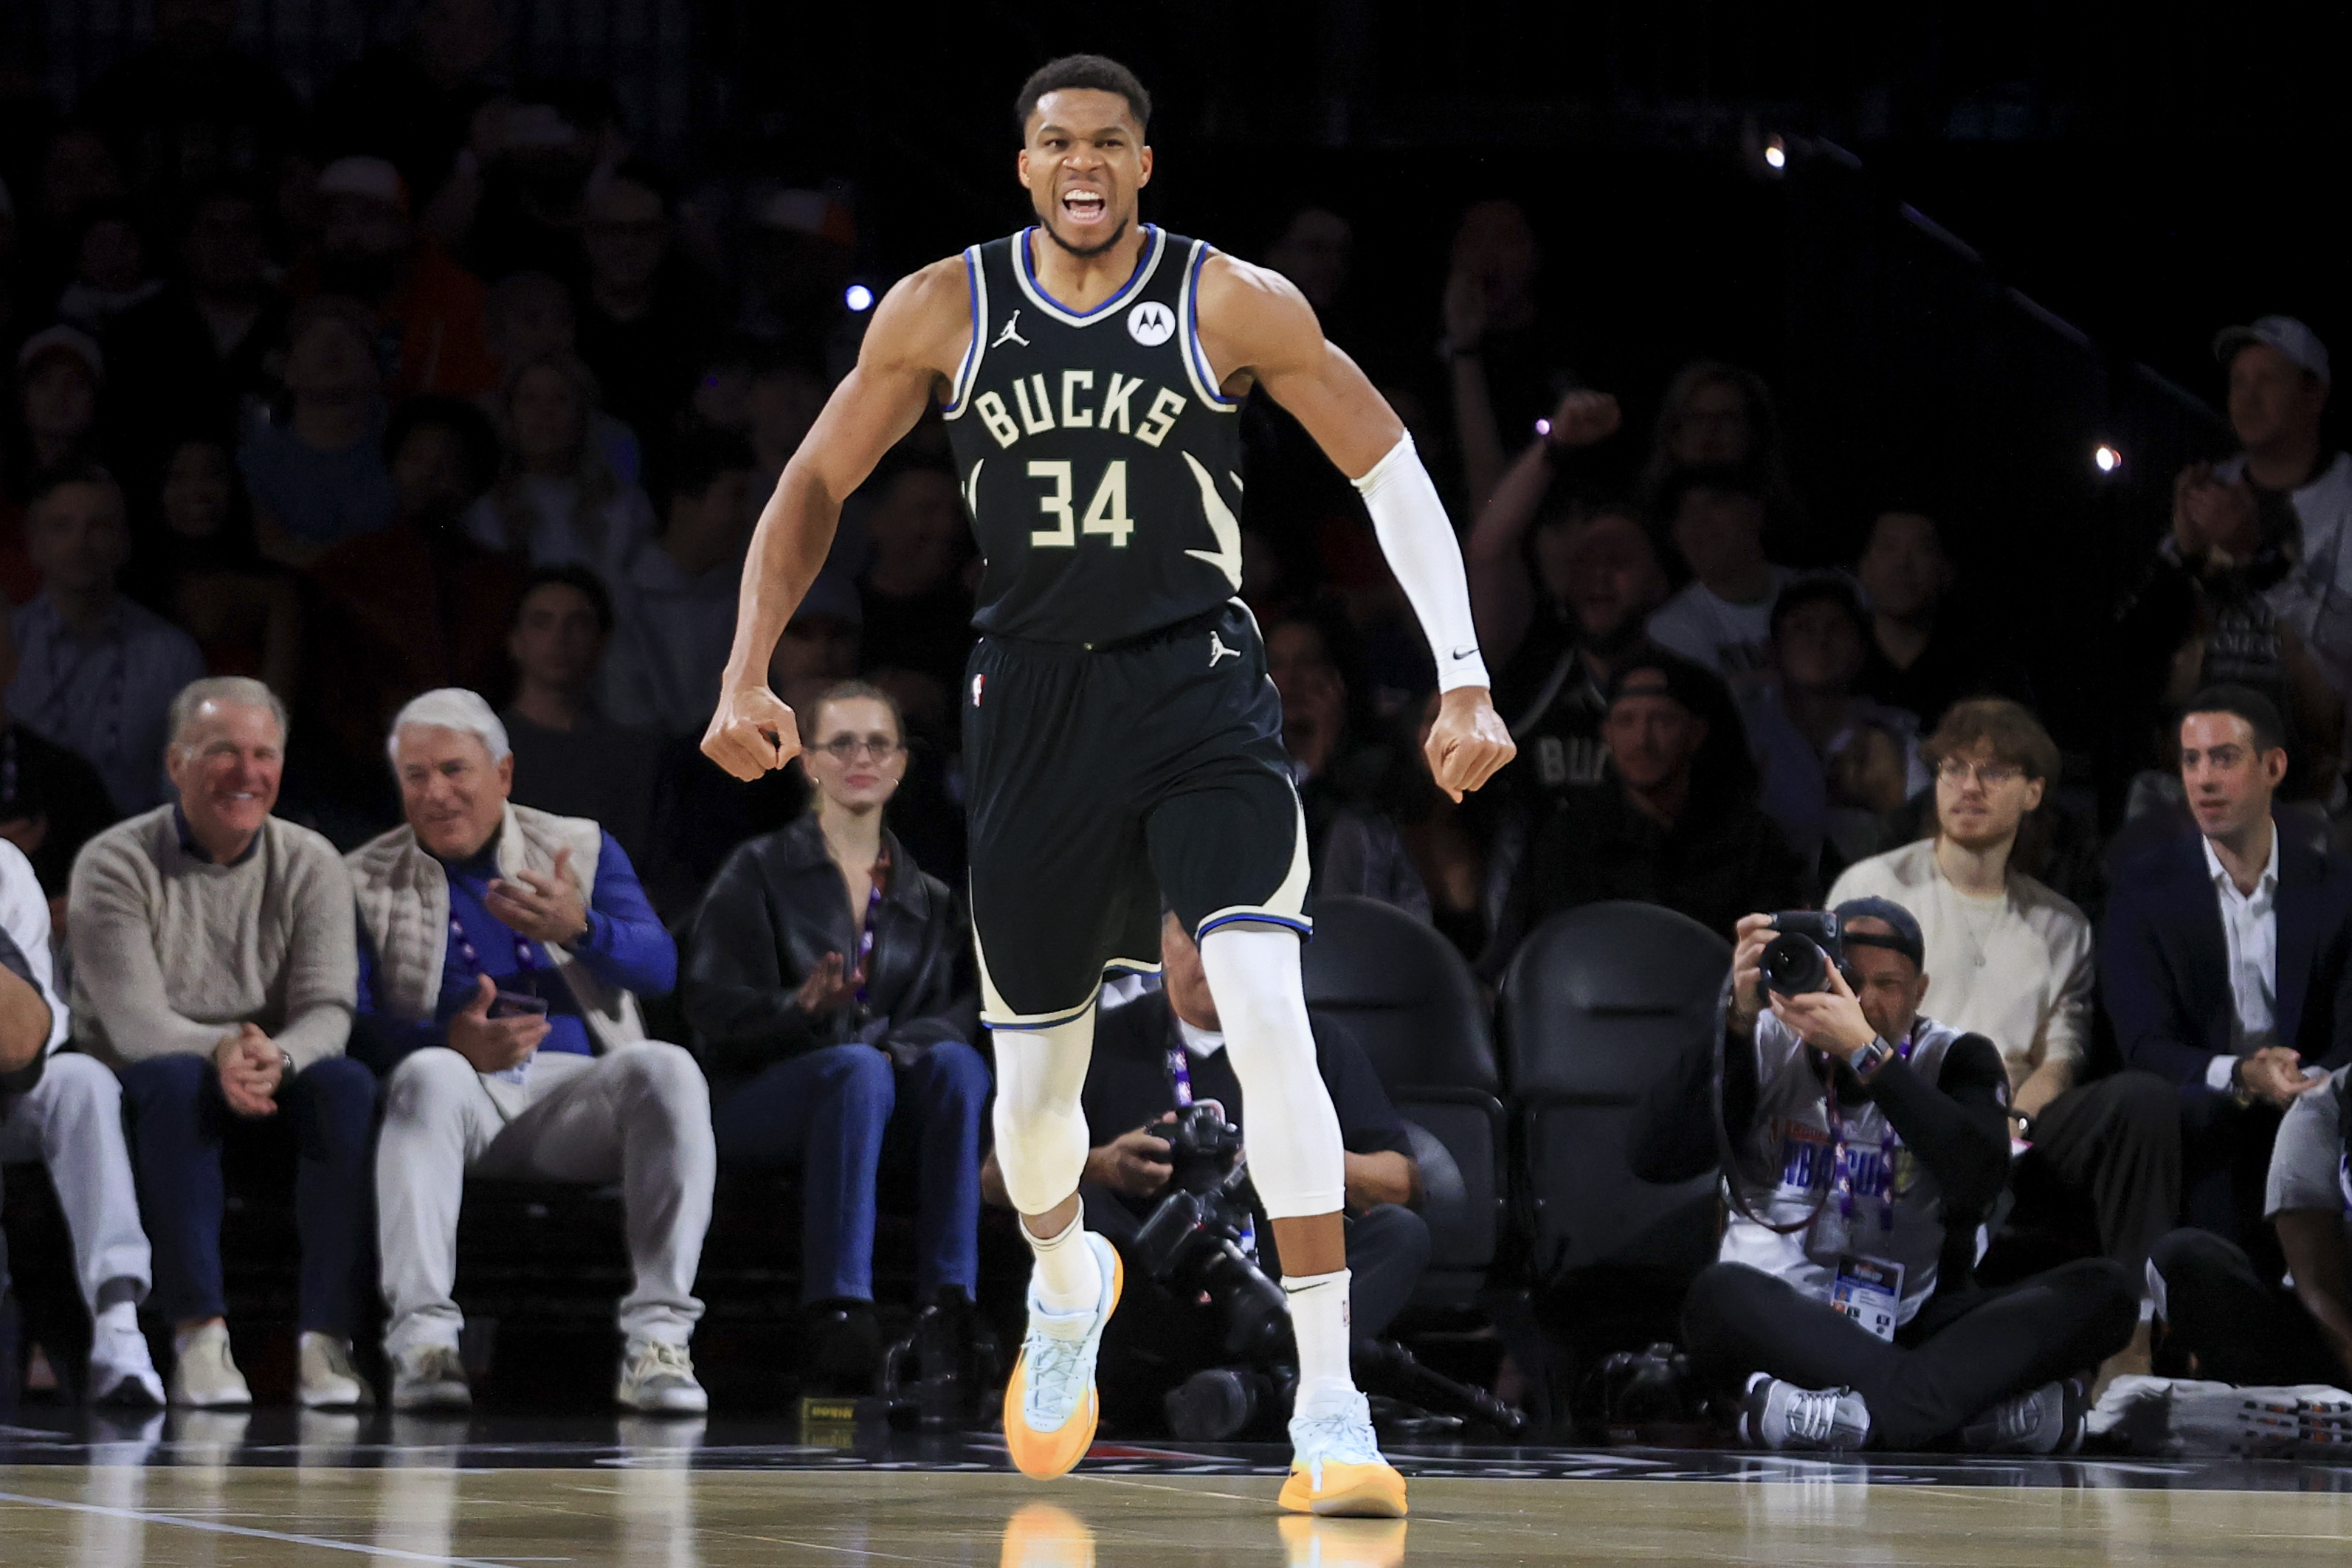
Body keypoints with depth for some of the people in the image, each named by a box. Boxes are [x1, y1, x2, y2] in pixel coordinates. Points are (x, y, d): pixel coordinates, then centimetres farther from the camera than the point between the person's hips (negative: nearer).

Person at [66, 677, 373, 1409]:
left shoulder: (310, 864, 1)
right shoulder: (115, 865, -8)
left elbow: (326, 1010, -9)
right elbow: (134, 1021, -19)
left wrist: (276, 1058, -34)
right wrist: (221, 1050, -41)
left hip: (274, 1085, 3)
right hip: (137, 1095, -3)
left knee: (348, 1085, -29)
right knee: (176, 1078, -37)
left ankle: (325, 1341, -34)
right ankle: (200, 1342, -41)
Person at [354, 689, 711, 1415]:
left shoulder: (582, 849, 17)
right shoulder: (367, 882, 13)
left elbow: (659, 966, 2)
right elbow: (348, 1019, -2)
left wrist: (582, 930, -20)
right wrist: (451, 1042, -22)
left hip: (576, 1093, 1)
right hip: (461, 1098, -1)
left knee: (667, 1069, -30)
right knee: (428, 1075, -36)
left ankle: (658, 1340, -34)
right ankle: (421, 1338, -44)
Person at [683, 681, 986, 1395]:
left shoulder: (929, 899, 18)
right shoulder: (758, 872, 7)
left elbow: (958, 1012, 3)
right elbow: (712, 1004, -4)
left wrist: (899, 1043, -19)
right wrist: (800, 1008, -24)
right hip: (757, 1103, -3)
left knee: (956, 1063, -30)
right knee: (857, 1068, -37)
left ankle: (950, 1305, -40)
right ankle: (837, 1319, -49)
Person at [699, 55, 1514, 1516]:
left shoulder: (1235, 306, -6)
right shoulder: (945, 311, -1)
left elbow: (1394, 474, 1)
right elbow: (815, 486, 11)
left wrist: (1465, 684, -5)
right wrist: (747, 676, 1)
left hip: (1200, 694, -3)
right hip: (1033, 706, 3)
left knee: (1267, 1013, -24)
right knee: (1032, 1080, 11)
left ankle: (1330, 1410, -23)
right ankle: (1067, 1275, 49)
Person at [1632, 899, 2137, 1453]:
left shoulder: (1954, 1061, 7)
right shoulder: (1764, 1046, 7)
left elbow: (1977, 1180, -15)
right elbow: (1654, 1158, -7)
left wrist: (1864, 1051, -21)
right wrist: (1737, 1021, -13)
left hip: (1911, 1333, 2)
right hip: (1781, 1331, -1)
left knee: (2102, 1288, -21)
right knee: (1719, 1292, -36)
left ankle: (1868, 1410, -39)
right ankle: (1993, 1405, -41)